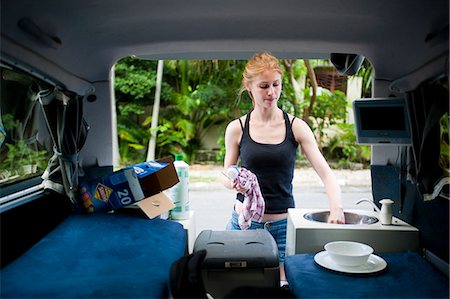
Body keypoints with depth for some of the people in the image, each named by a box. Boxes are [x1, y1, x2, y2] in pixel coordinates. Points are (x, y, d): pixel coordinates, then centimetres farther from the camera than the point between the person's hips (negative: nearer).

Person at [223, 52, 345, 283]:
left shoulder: (296, 127, -2)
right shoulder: (236, 129, -1)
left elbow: (326, 173, -7)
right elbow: (226, 177, 8)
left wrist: (335, 208, -24)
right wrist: (234, 182, -15)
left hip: (283, 224, 0)